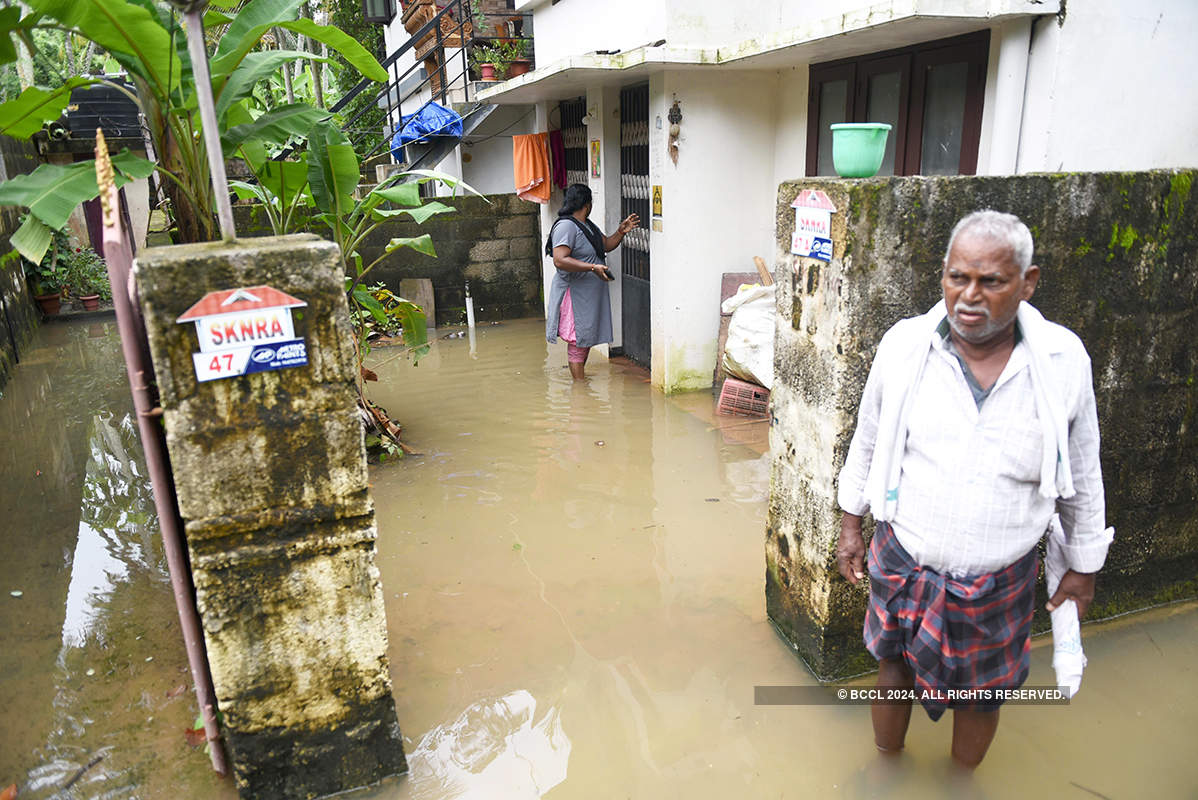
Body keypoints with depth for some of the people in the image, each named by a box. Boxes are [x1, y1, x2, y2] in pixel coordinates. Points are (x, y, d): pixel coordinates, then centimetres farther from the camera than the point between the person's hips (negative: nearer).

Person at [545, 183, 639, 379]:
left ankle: (580, 375, 28)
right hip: (575, 293, -10)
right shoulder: (566, 226, -17)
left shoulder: (588, 225, 15)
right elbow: (560, 260, -27)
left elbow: (606, 245, 25)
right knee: (578, 340, -4)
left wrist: (621, 232, 7)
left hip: (592, 293, 10)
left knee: (587, 337, 16)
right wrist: (592, 268, -32)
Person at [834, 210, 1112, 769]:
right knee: (894, 673, 19)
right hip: (903, 564, 0)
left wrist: (1084, 567, 9)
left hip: (1001, 580, 0)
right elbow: (867, 441, 2)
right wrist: (850, 524, 7)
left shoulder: (1064, 361, -11)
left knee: (981, 698, 19)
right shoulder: (903, 345, -12)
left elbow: (1082, 476, 2)